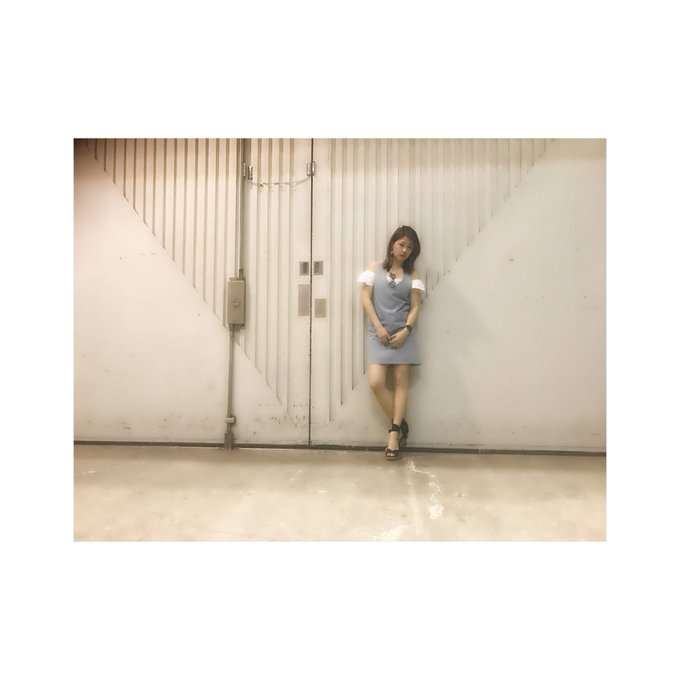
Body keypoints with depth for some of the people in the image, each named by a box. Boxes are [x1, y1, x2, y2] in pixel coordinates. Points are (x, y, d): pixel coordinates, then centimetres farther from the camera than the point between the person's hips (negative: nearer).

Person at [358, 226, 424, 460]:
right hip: (378, 332, 0)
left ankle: (394, 432, 10)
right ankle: (400, 424, 11)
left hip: (403, 333, 1)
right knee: (376, 382, -9)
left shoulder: (412, 274, 7)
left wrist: (405, 331, -13)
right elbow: (366, 298, 0)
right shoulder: (374, 267, 6)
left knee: (401, 381, 1)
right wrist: (378, 327, -9)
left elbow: (415, 307, 3)